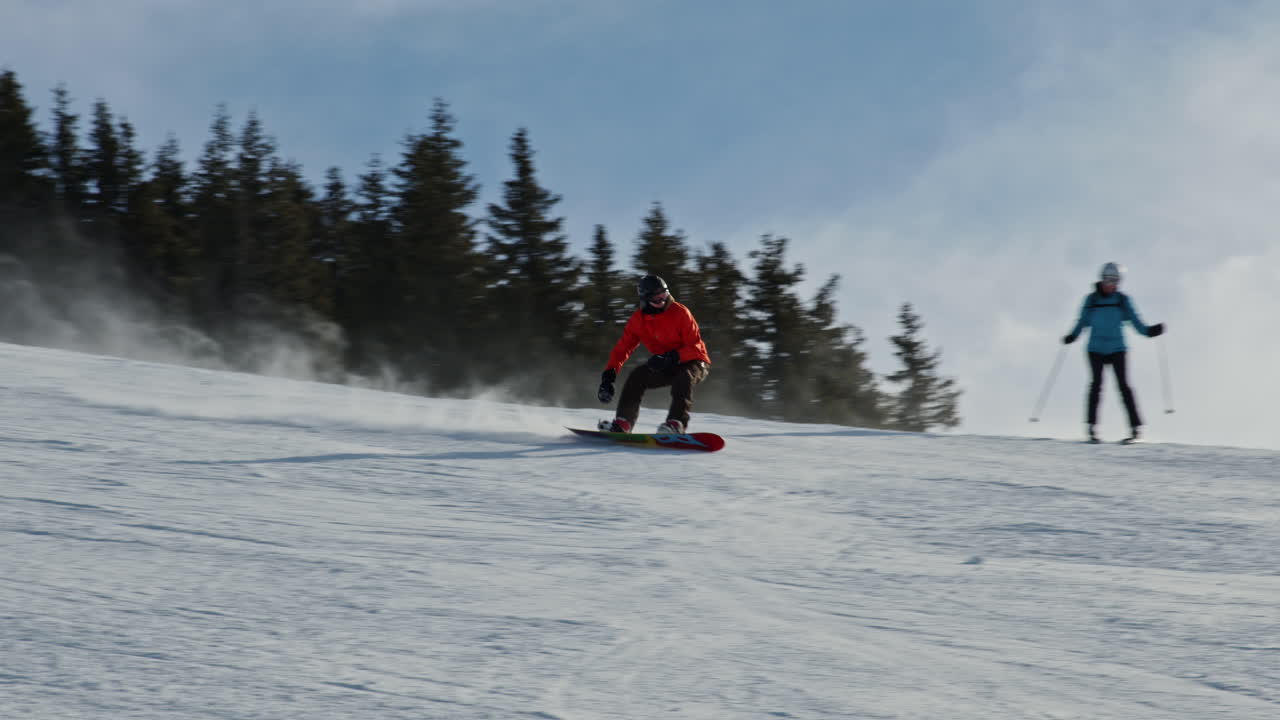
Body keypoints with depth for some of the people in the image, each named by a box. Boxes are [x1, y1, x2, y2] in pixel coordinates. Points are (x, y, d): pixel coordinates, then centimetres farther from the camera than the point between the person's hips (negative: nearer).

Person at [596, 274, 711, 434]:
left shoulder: (680, 313, -18)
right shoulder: (638, 319, -4)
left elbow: (695, 347, -20)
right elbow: (623, 348, -1)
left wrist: (673, 357, -36)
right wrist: (608, 375, -14)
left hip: (694, 363, -5)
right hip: (667, 368, 5)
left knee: (684, 377, -37)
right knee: (637, 376, -17)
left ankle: (677, 423, -47)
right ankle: (623, 423, -17)